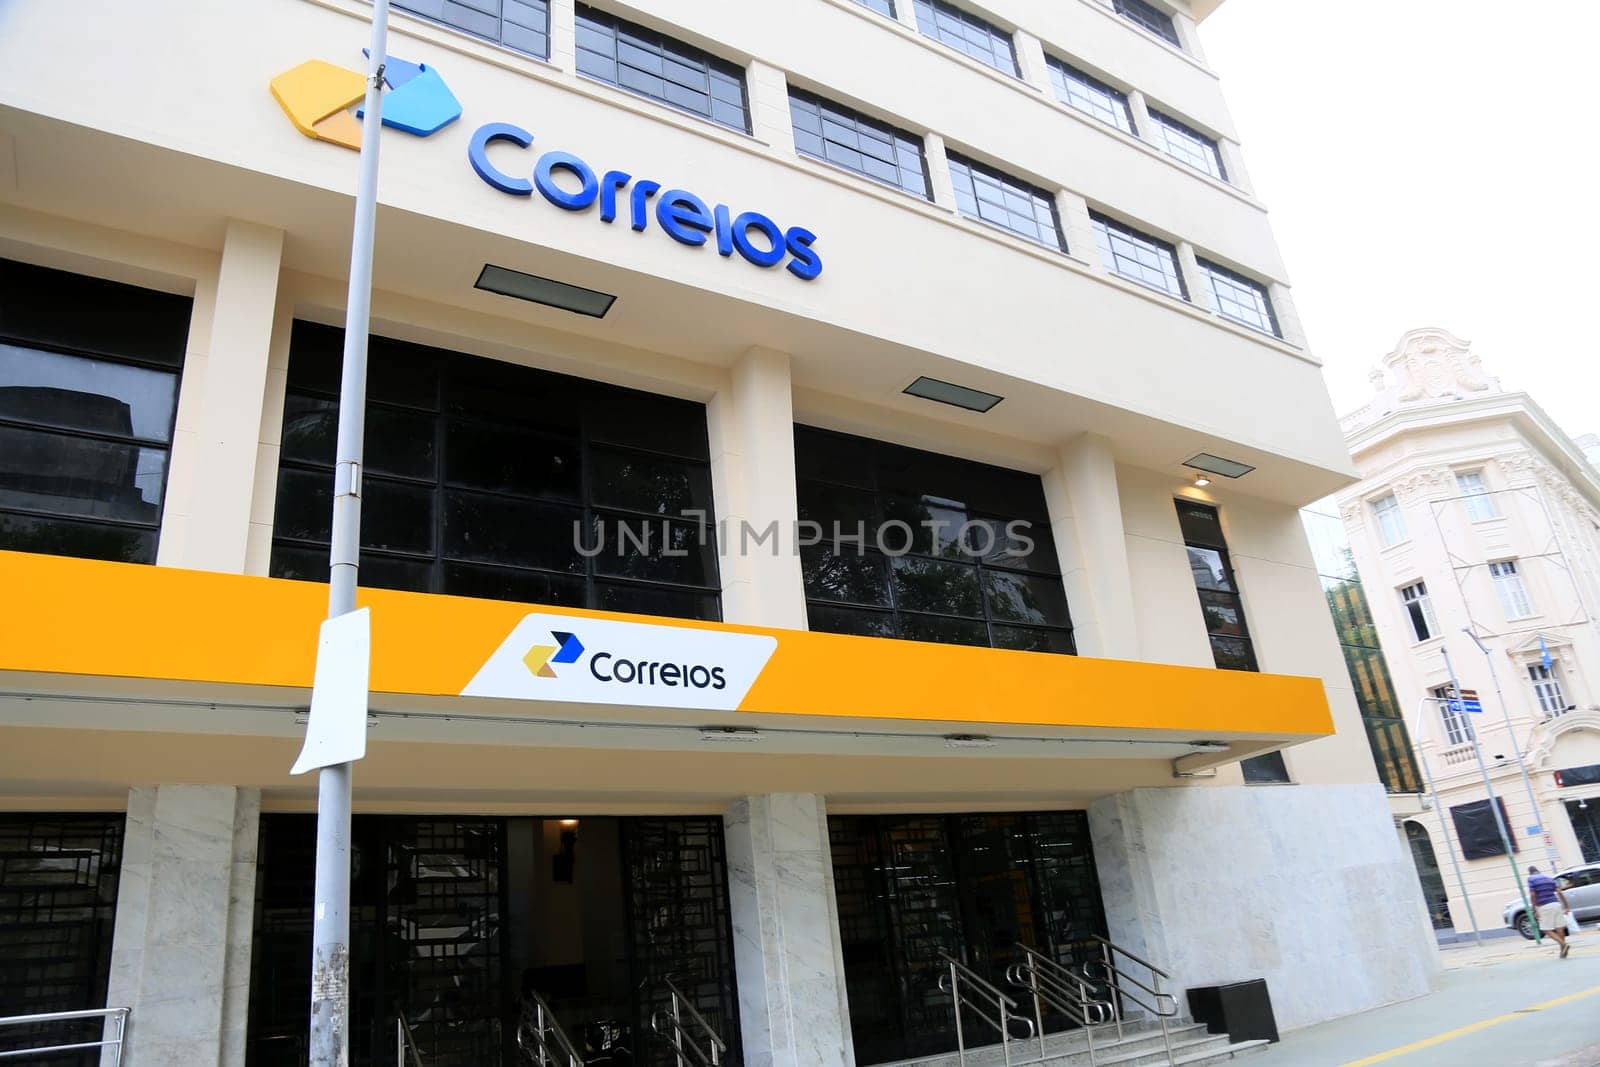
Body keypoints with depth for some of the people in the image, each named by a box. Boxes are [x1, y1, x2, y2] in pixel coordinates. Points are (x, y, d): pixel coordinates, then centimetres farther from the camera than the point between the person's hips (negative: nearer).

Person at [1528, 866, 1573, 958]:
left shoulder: (1531, 879, 0)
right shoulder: (1549, 878, 15)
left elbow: (1532, 895, -10)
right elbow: (1560, 892, 5)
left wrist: (1534, 910, -6)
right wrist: (1566, 906, 6)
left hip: (1544, 907, -5)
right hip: (1556, 904, 5)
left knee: (1547, 930, 0)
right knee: (1559, 928, 9)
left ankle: (1564, 944, -18)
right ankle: (1563, 951, 11)